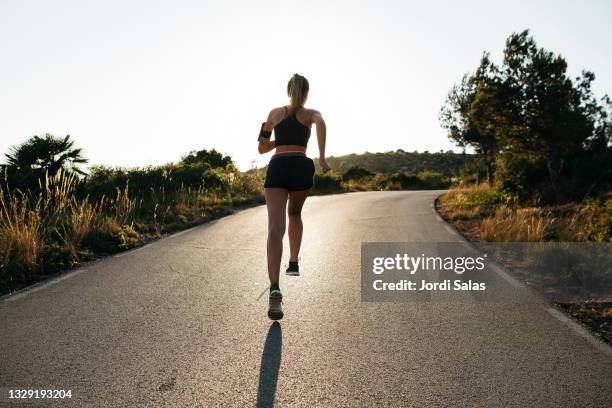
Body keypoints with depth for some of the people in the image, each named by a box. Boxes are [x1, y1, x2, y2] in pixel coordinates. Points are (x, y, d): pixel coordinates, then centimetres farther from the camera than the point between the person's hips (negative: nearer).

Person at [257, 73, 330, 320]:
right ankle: (294, 263, 27)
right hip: (301, 167, 0)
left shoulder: (275, 113, 22)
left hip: (277, 167, 0)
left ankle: (274, 289, -30)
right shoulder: (311, 114, 15)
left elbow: (262, 148, 26)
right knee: (295, 214, 31)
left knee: (275, 228, -14)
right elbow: (321, 123, -12)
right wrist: (322, 157, -16)